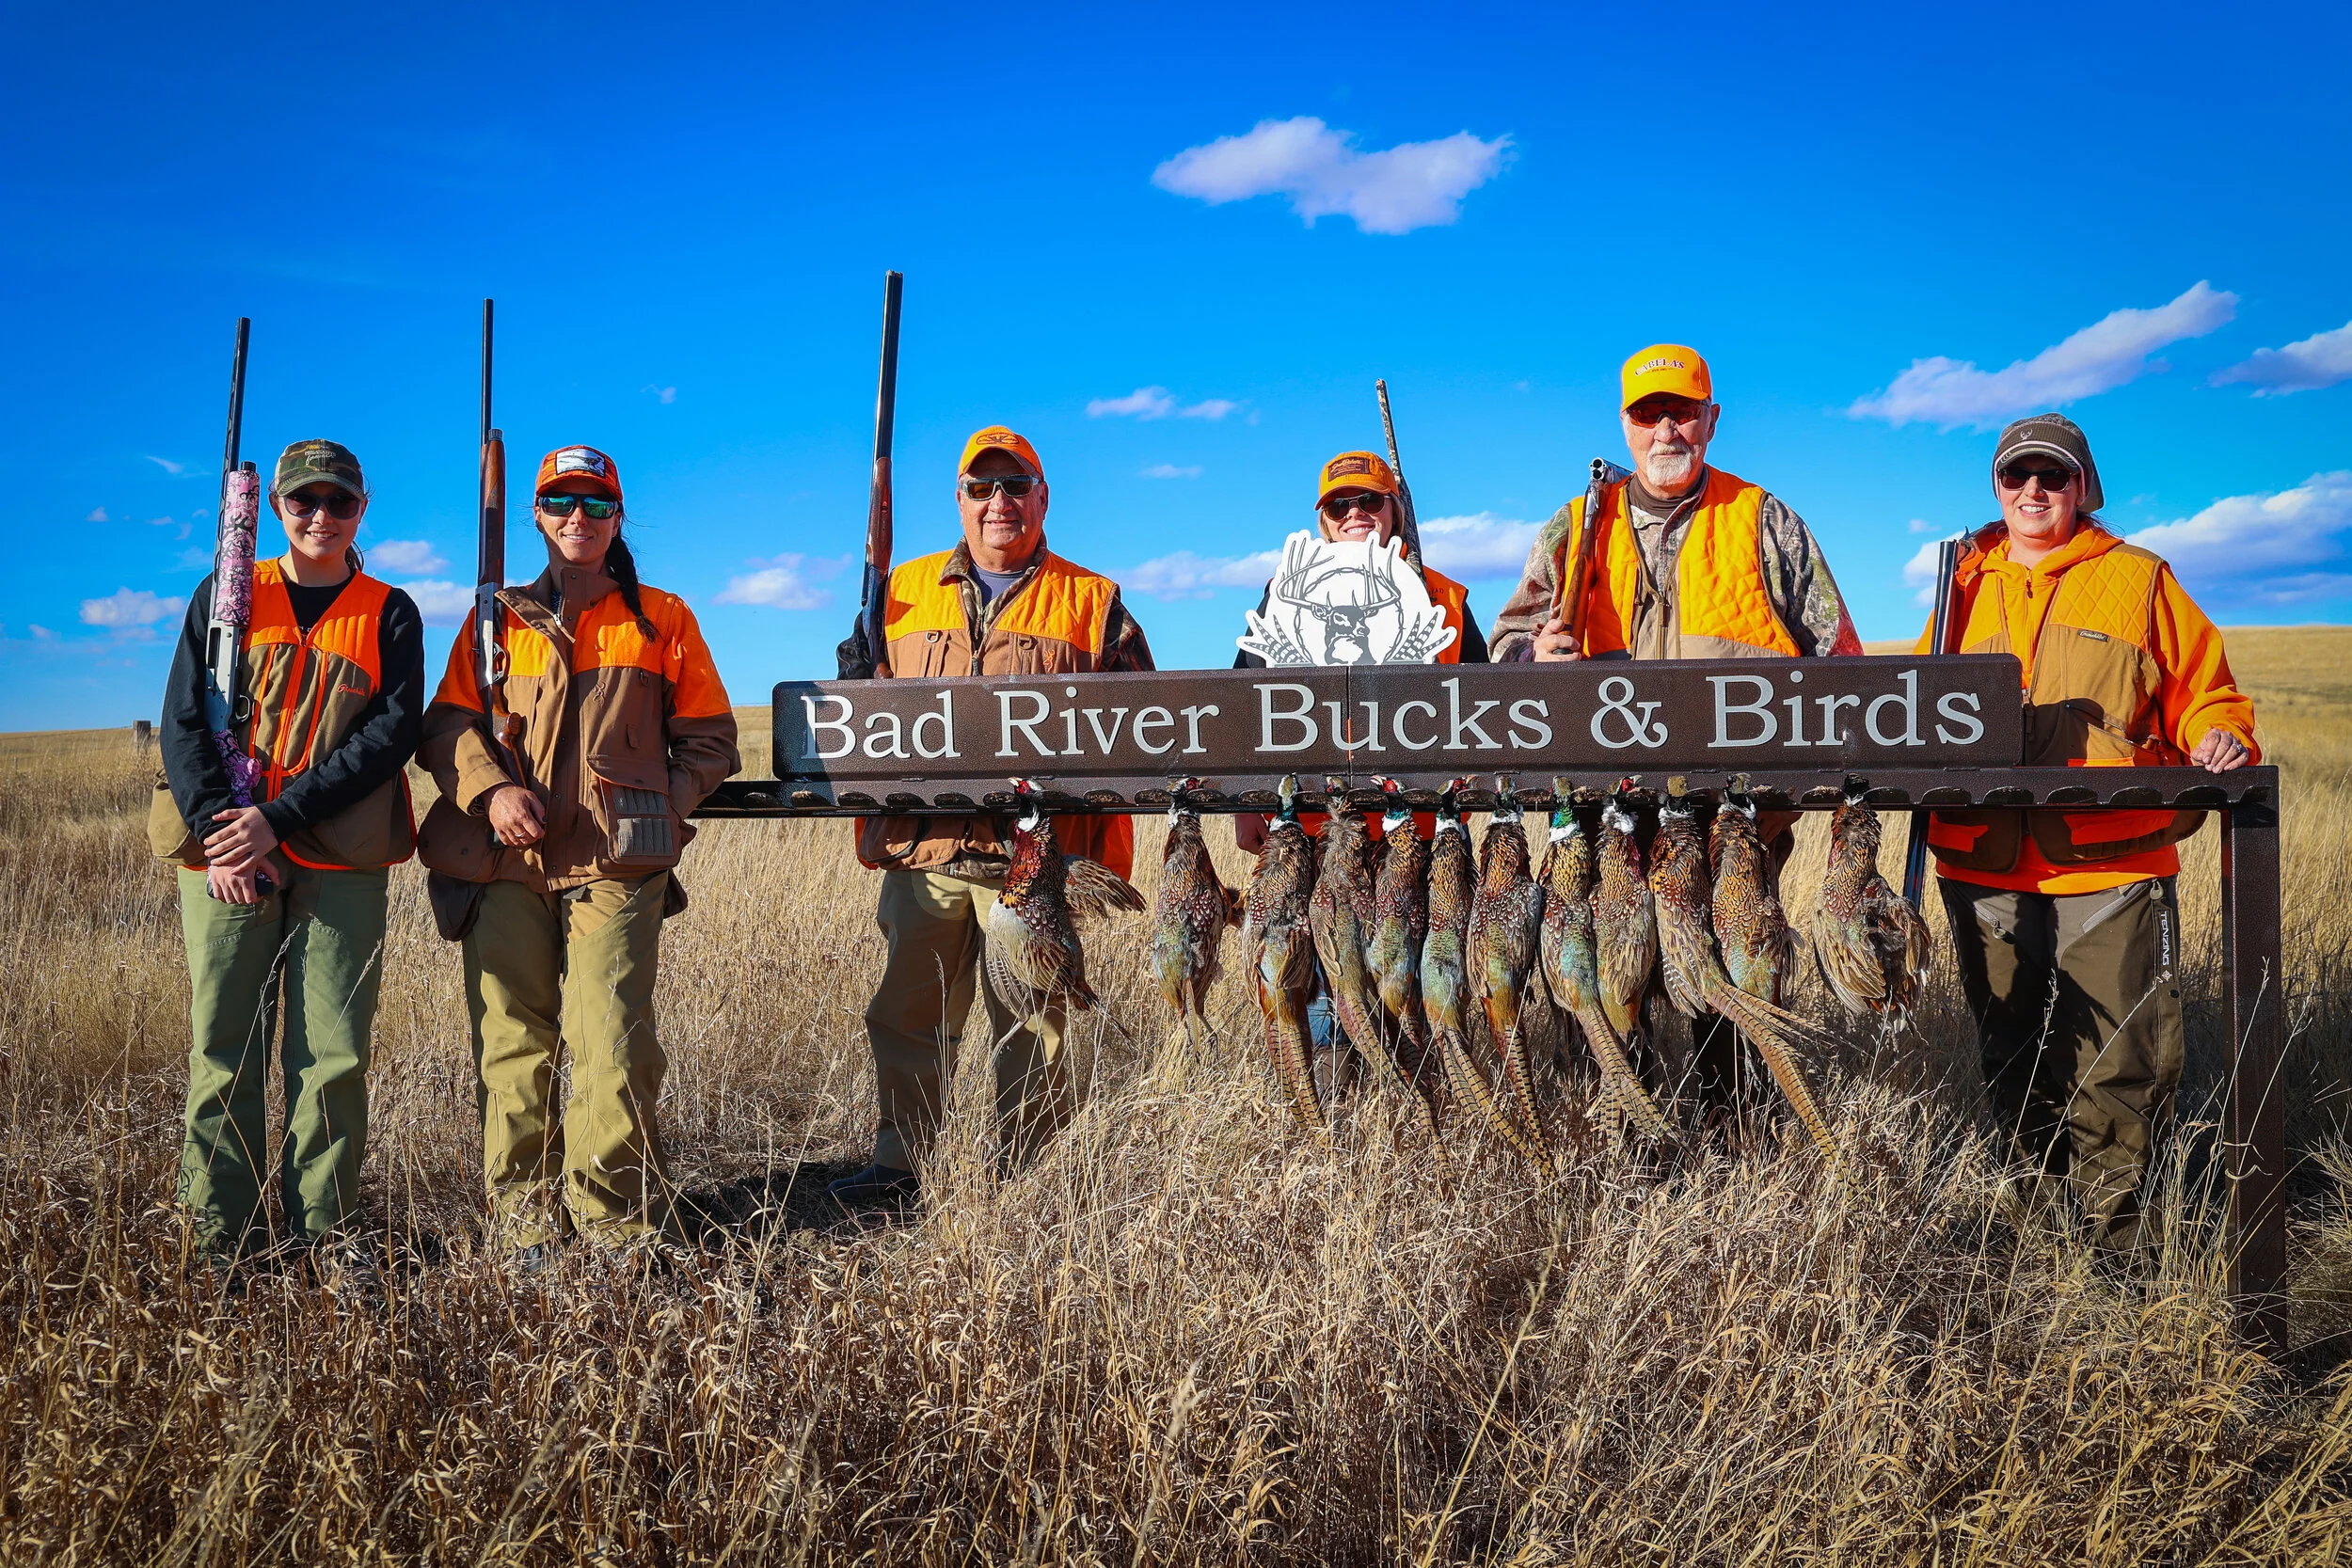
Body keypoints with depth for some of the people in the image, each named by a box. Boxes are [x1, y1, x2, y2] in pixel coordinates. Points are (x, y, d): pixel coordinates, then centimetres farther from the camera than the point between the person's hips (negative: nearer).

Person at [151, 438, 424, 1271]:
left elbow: (393, 733, -4)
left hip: (341, 862, -1)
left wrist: (278, 817, -13)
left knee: (334, 1057, -1)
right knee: (223, 1051, 2)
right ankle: (222, 1241, 10)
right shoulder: (226, 596, 11)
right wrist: (219, 834, -11)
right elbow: (183, 719, 4)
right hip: (225, 855, 1)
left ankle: (323, 1236, 8)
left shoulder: (389, 614, 7)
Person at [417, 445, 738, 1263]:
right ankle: (526, 1224, 10)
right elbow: (447, 723, 13)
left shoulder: (662, 619, 14)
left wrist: (661, 809, -1)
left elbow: (709, 737, 14)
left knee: (614, 1046, -12)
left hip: (614, 867, -2)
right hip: (506, 866, 2)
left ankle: (617, 1227, -3)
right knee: (513, 1048, 1)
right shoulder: (499, 619, 18)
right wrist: (491, 790, -7)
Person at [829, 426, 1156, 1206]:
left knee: (1030, 1023, 4)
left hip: (1032, 851, -2)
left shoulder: (1091, 602, 8)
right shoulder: (906, 589, 15)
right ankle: (896, 1163, 21)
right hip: (922, 849, 3)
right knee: (908, 1016, 9)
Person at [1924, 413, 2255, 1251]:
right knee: (2011, 1065, 11)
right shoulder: (1968, 587, 17)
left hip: (2111, 872, -3)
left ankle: (2114, 1236, 9)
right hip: (1985, 874, 3)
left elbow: (2207, 695, 10)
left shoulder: (2139, 581, 9)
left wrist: (2220, 739, -11)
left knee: (2117, 1066, -5)